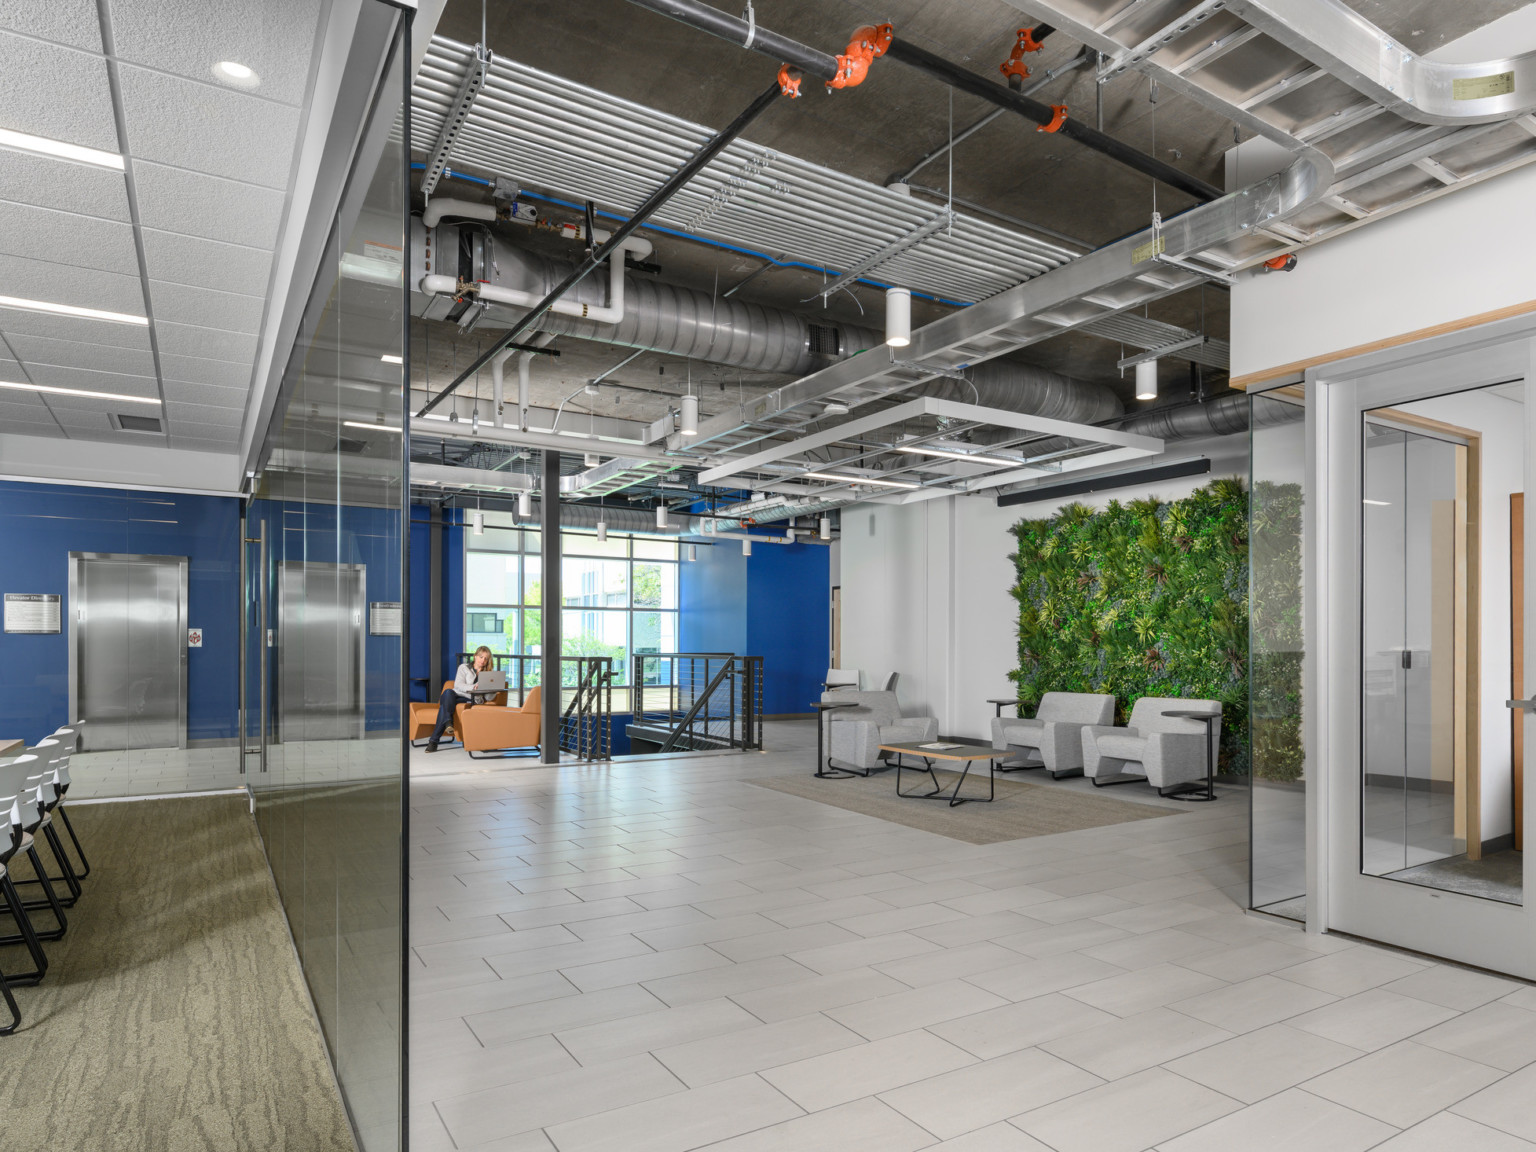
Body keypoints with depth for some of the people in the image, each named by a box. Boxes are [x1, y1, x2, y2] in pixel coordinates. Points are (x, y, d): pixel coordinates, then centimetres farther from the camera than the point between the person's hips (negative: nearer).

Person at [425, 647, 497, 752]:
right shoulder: (464, 668, 16)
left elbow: (489, 697, 9)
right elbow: (458, 685, -3)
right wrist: (473, 687, -22)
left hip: (470, 701, -1)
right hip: (457, 695, 1)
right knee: (448, 691, -36)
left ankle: (434, 740, -40)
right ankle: (448, 722, -51)